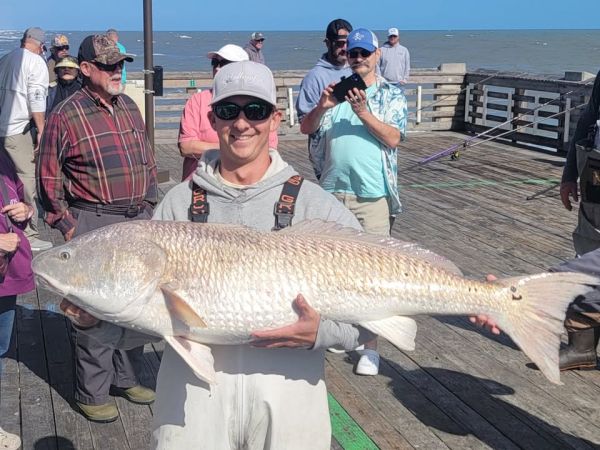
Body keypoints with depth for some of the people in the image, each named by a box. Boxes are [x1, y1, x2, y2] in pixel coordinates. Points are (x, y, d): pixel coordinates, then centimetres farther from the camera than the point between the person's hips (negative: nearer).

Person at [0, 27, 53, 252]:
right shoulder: (36, 62, -7)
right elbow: (36, 99, -15)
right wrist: (41, 130, -12)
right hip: (20, 130, -7)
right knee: (27, 182, -3)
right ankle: (29, 236, -1)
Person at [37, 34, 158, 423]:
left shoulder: (129, 107, 10)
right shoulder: (67, 115, -8)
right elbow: (49, 177, -5)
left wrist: (149, 207, 14)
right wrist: (67, 226, -8)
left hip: (138, 220, 6)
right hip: (93, 223, -6)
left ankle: (125, 378, 31)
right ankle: (92, 395, 14)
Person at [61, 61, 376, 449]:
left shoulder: (316, 205, -1)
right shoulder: (178, 203, 4)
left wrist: (321, 333, -21)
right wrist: (96, 320, -13)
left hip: (286, 395, -1)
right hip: (192, 392, 1)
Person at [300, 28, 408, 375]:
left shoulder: (392, 95, 5)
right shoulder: (336, 90, 12)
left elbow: (393, 138, -8)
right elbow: (306, 128, 4)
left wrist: (363, 112, -18)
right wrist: (322, 107, -14)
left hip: (373, 195, -3)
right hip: (333, 191, 4)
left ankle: (371, 345, -1)